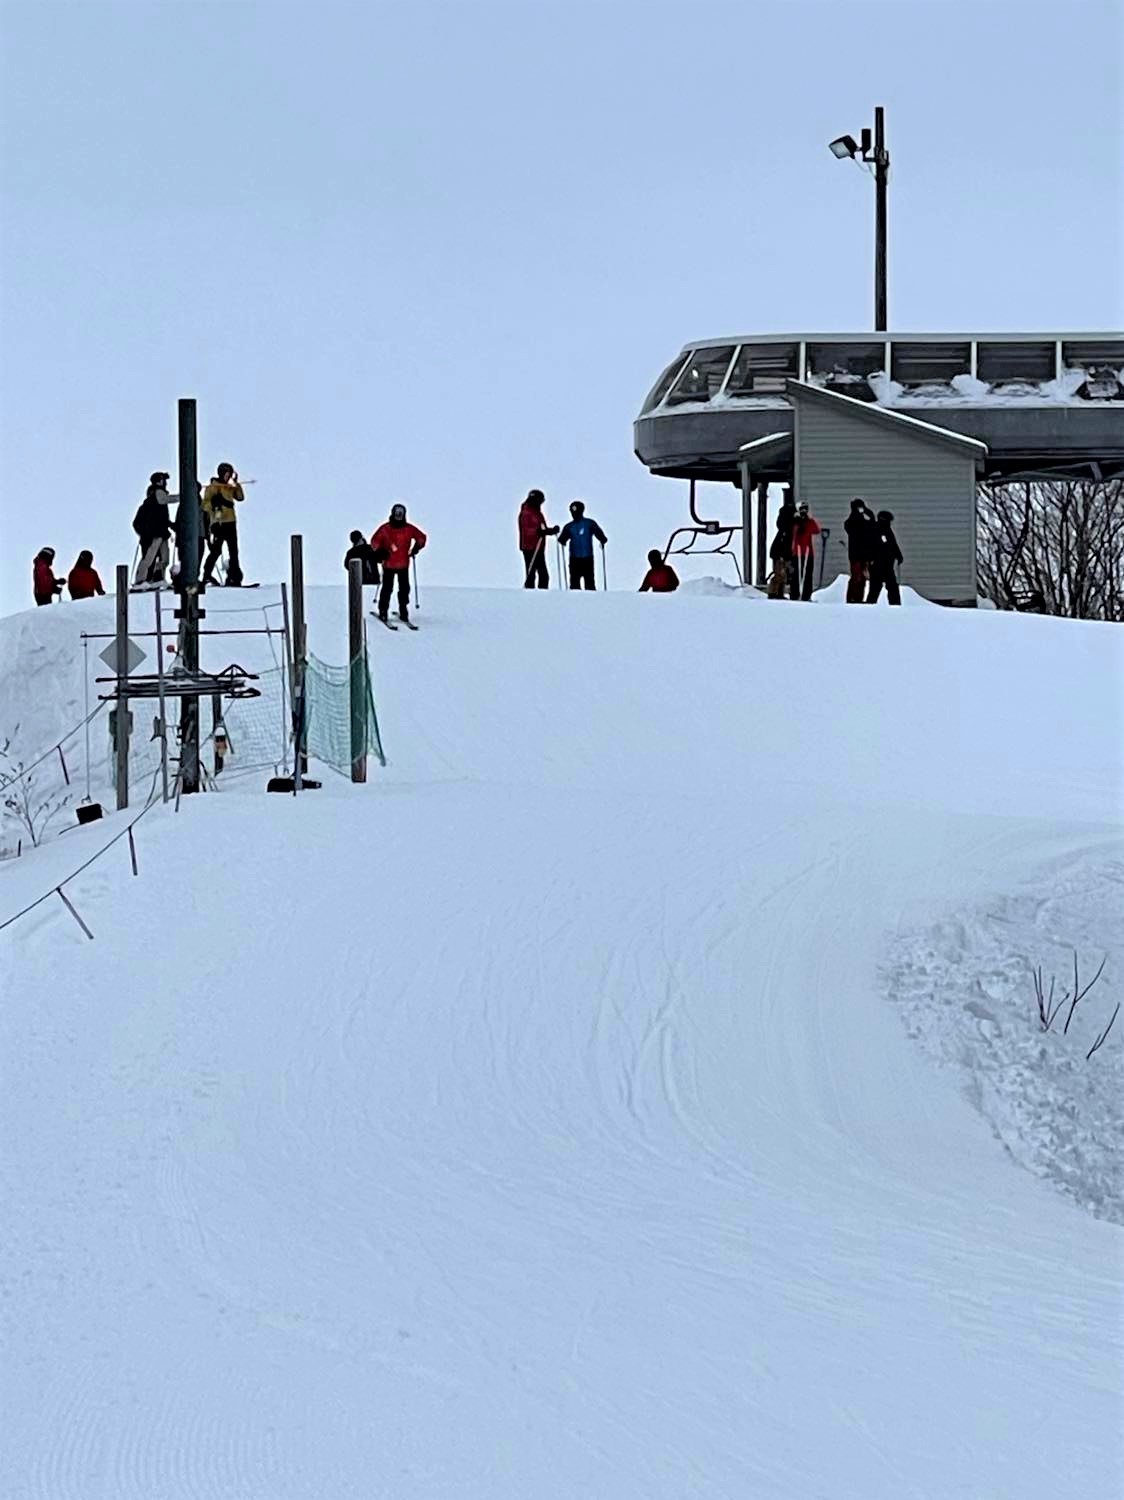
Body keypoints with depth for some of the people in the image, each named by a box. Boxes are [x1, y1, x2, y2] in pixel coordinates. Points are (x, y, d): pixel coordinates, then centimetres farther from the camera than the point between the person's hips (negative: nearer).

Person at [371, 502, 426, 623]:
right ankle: (383, 611, 7)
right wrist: (380, 552, -8)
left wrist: (416, 548, 3)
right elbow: (375, 541, 3)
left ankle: (403, 612, 11)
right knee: (387, 588, -2)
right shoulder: (385, 528, -3)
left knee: (404, 588, 2)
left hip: (403, 564, 2)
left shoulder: (409, 529, 2)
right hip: (388, 564, -2)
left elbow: (421, 537, 14)